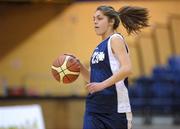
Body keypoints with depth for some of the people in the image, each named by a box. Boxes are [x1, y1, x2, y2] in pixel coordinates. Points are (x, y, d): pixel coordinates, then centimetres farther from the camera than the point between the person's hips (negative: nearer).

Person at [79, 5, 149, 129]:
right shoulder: (99, 47, 18)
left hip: (116, 108, -7)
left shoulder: (115, 39, -6)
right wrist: (79, 67, 4)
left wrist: (102, 84, -27)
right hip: (94, 108, 7)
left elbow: (127, 69, -21)